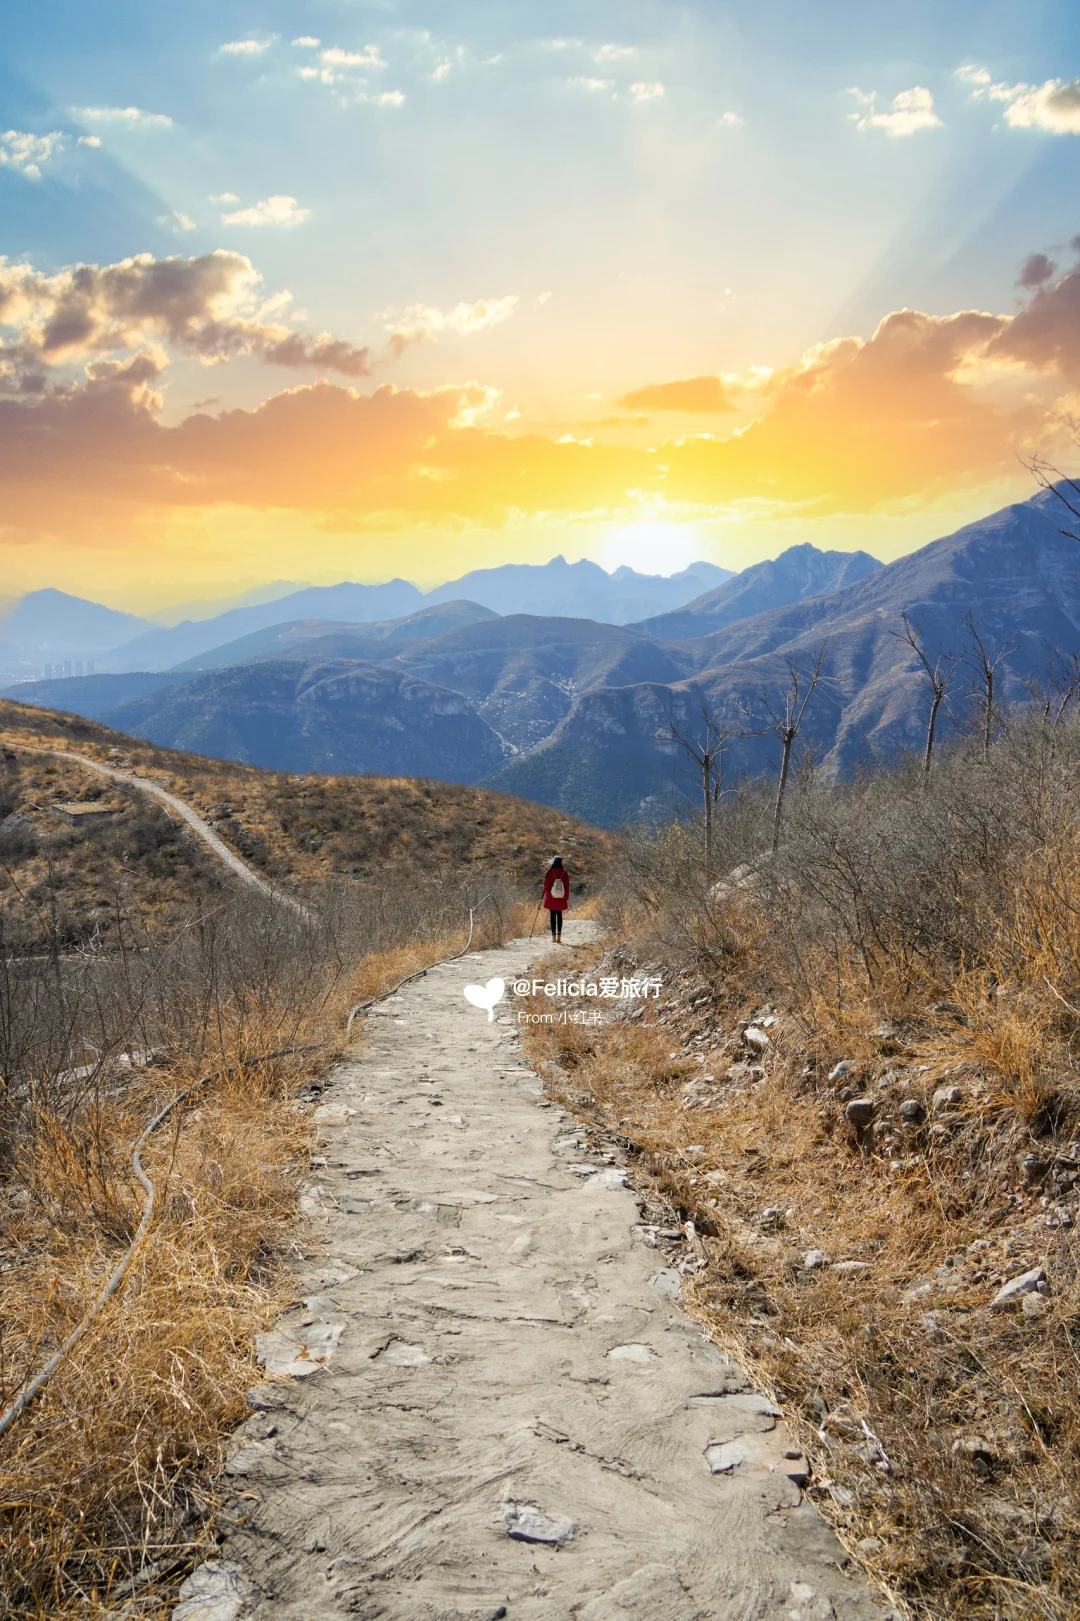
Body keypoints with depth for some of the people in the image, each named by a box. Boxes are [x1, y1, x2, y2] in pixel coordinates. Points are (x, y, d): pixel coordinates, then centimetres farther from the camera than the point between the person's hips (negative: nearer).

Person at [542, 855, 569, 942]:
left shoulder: (549, 873, -12)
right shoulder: (564, 873, -6)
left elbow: (546, 886, -4)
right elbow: (567, 887, -1)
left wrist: (545, 893, 17)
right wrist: (567, 898, 8)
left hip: (551, 899, -2)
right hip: (561, 899, 2)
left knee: (553, 916, 5)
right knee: (559, 916, 11)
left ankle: (554, 936, 4)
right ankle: (559, 936, 8)